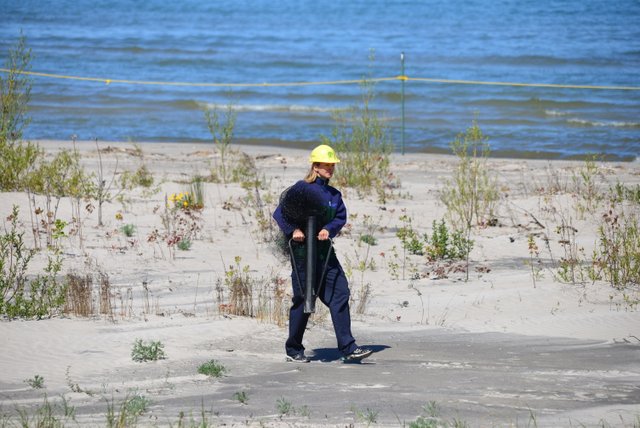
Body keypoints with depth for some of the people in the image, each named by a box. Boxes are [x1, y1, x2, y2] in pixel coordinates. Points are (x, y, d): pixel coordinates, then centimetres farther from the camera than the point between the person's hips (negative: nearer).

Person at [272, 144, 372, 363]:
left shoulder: (334, 194, 13)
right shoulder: (301, 188, -5)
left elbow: (341, 216, 6)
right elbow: (279, 213, -7)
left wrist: (329, 229, -13)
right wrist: (292, 230, -20)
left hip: (325, 251, 5)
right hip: (302, 249, -5)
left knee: (339, 294, -5)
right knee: (303, 300, 1)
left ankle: (348, 348, -6)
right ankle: (293, 350, 17)